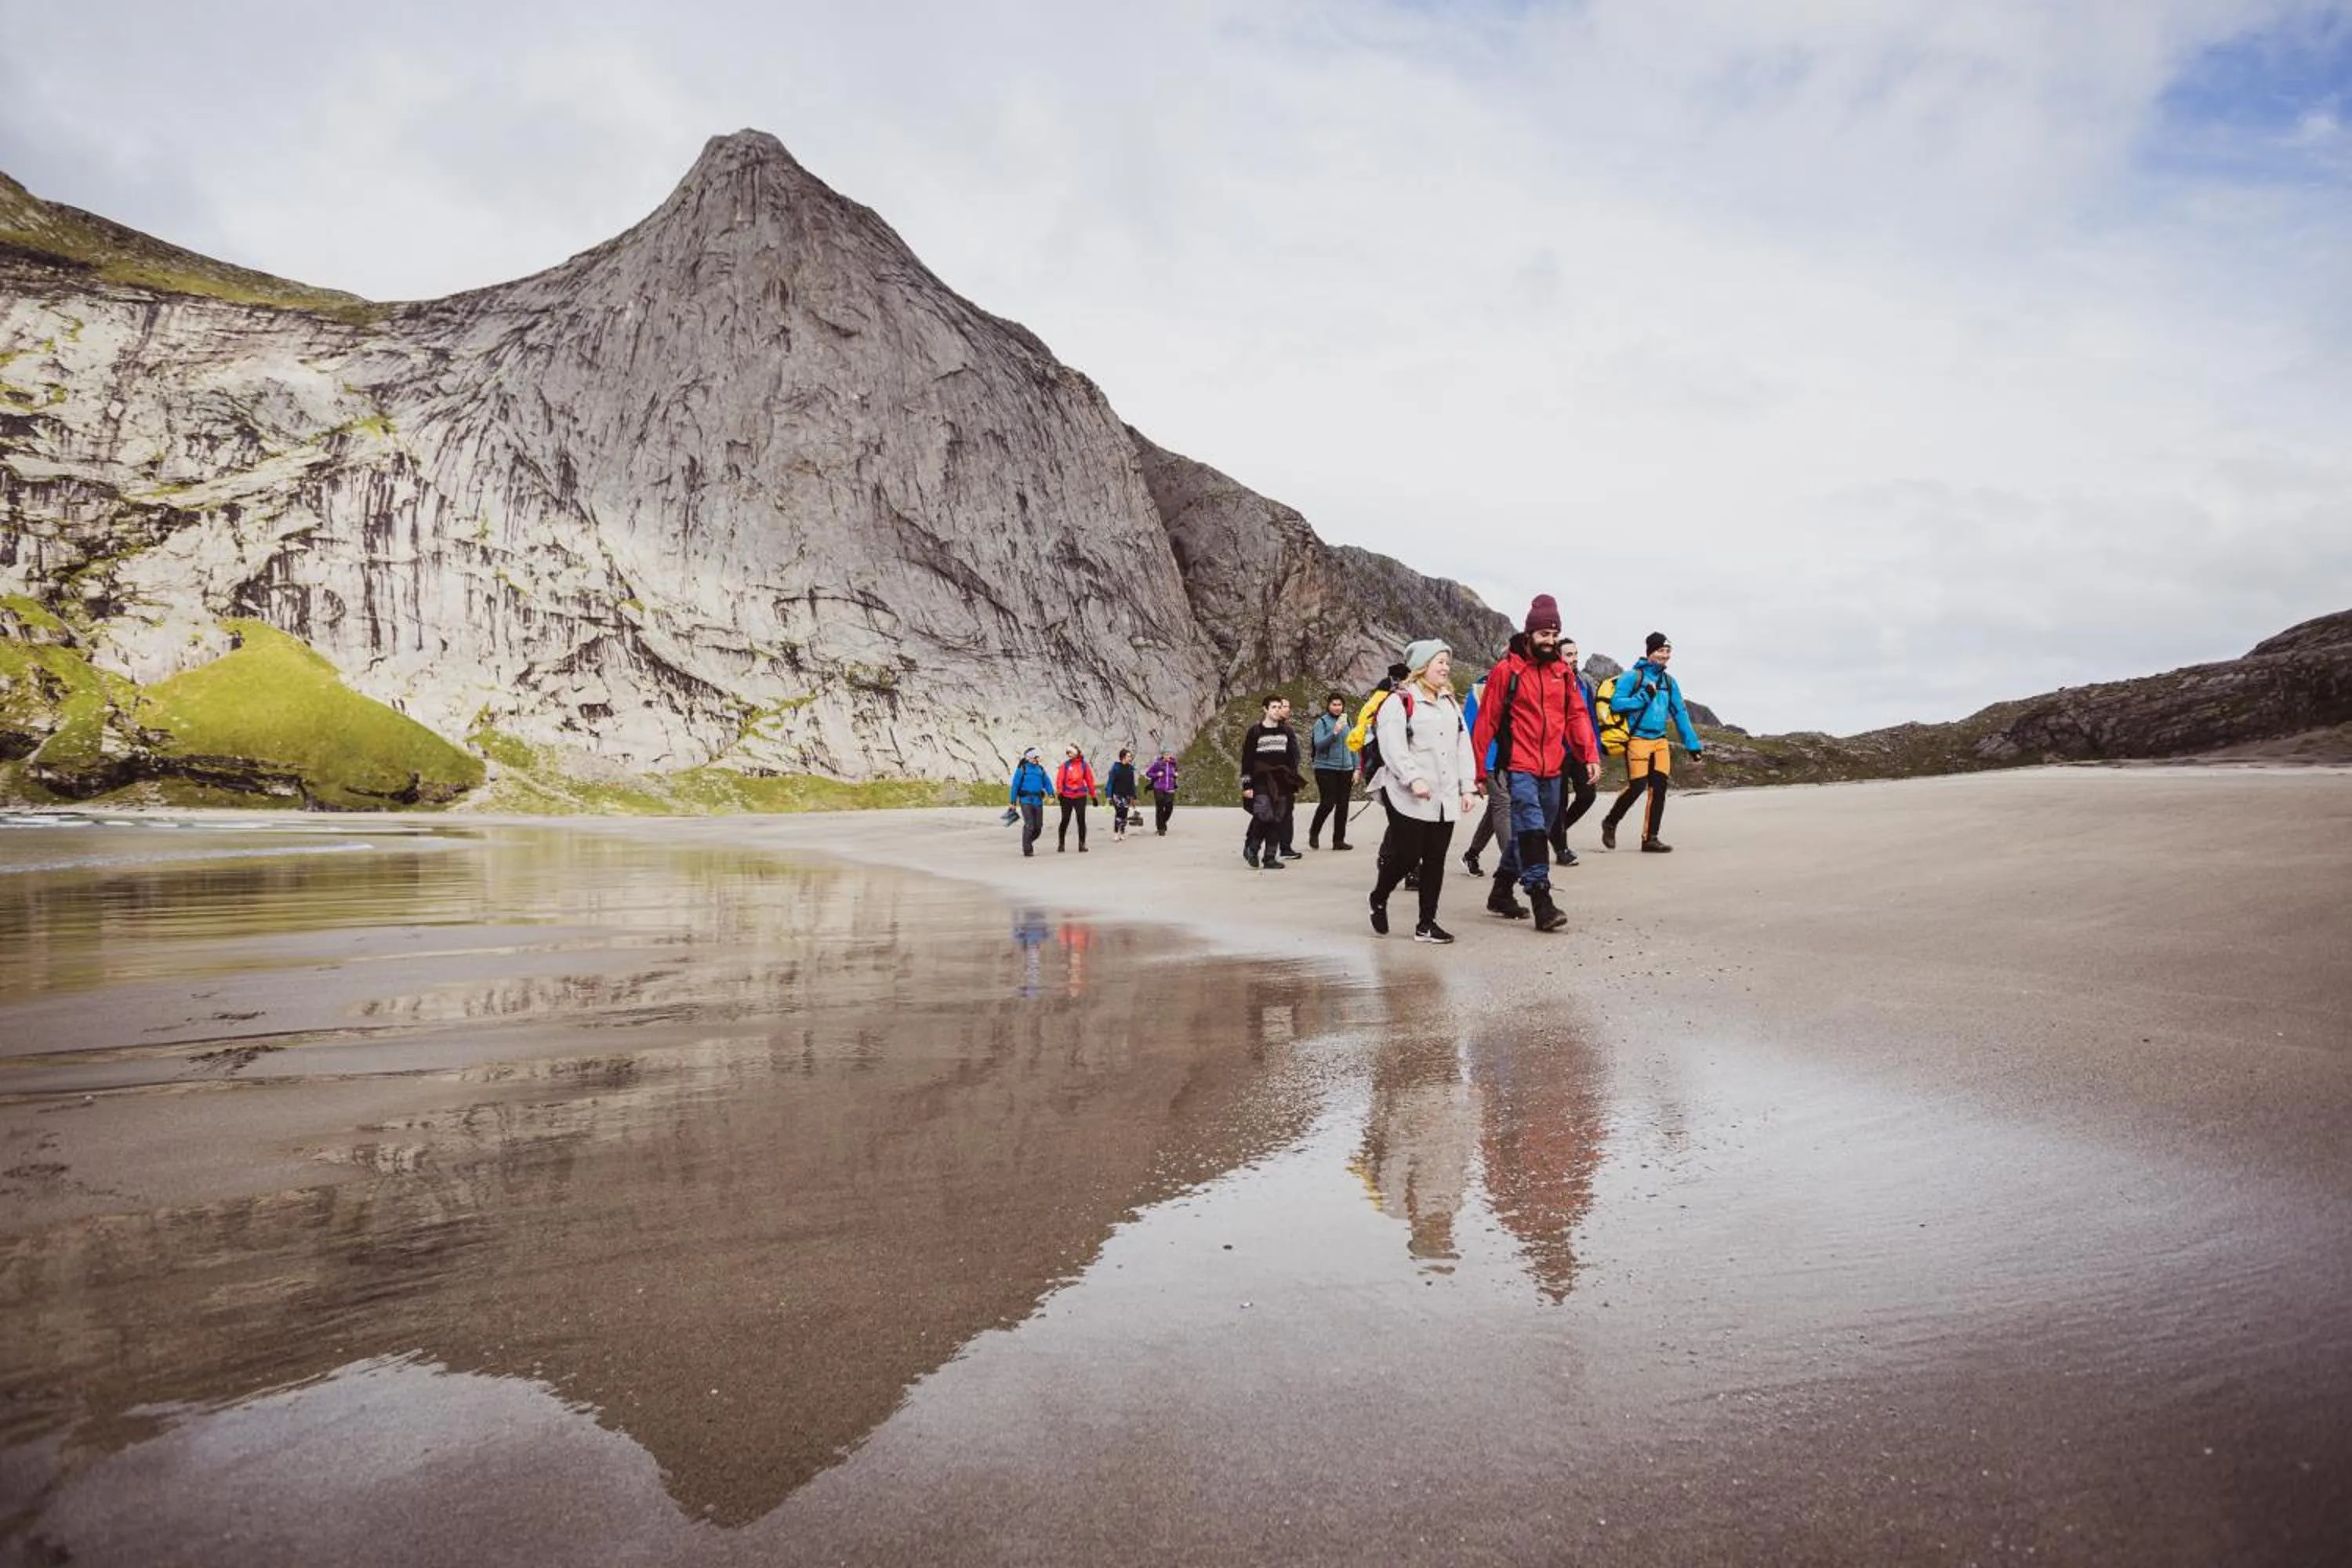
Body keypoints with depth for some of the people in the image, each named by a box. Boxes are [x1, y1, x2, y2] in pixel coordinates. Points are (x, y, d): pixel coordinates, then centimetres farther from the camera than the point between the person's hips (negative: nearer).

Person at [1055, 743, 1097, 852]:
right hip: (1067, 797, 0)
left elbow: (1089, 780, 8)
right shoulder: (1065, 765, 4)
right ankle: (1061, 843, 14)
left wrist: (1093, 796, 9)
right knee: (1065, 821, 4)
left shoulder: (1084, 765, 5)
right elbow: (1060, 779, -3)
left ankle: (1082, 844, 5)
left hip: (1081, 797, 0)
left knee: (1081, 820, -1)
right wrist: (1059, 792, -17)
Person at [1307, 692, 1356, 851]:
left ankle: (1339, 840, 13)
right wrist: (1334, 732, -25)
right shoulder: (1322, 722, -4)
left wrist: (1356, 768, 10)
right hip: (1326, 768, -5)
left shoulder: (1347, 721, 10)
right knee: (1328, 803, -9)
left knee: (1343, 805, 5)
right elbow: (1318, 744, -14)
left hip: (1346, 769, 5)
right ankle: (1313, 833, 14)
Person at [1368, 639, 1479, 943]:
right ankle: (1378, 899, 23)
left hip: (1446, 799, 7)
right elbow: (1393, 748, -15)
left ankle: (1426, 923, 13)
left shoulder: (1450, 703, 19)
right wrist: (1414, 778, -24)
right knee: (1406, 856, -5)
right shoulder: (1399, 702, -5)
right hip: (1409, 799, -7)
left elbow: (1463, 747, 16)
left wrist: (1468, 787, 9)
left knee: (1435, 861, 6)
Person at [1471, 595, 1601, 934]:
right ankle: (1541, 901, -15)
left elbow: (1577, 715, 12)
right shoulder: (1506, 670, -6)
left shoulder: (1562, 671, 11)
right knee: (1531, 830, -14)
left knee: (1531, 833, 14)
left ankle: (1501, 893, 28)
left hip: (1551, 771, 6)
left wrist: (1590, 755, 0)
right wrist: (1479, 770, -4)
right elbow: (1486, 722, -5)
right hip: (1518, 769, -6)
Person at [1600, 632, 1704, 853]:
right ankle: (1610, 823, 13)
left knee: (1659, 788, 1)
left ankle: (1650, 839, 8)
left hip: (1660, 741, 6)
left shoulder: (1668, 681, 14)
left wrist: (1692, 744, 11)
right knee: (1637, 786, -11)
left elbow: (1680, 714, 15)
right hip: (1637, 740, -6)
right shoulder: (1632, 676, -5)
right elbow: (1616, 703, -14)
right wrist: (1644, 697, -17)